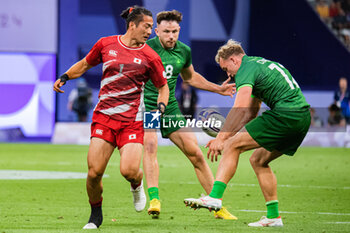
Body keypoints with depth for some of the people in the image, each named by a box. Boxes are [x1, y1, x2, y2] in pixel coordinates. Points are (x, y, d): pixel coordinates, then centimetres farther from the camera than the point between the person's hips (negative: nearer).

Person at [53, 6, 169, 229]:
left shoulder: (150, 56, 1)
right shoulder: (106, 44, 4)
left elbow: (163, 87, 12)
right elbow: (85, 64, 22)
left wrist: (160, 107, -6)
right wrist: (65, 77, 7)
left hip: (132, 121, -1)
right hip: (104, 117, 1)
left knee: (129, 170, -19)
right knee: (94, 172, -9)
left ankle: (137, 186, 20)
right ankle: (96, 215, 17)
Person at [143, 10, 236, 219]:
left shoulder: (184, 51, 4)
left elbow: (190, 77, 23)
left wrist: (218, 89, 22)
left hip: (170, 108, 4)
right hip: (145, 106, -4)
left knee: (195, 153, 0)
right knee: (150, 144, -30)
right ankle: (154, 200, -31)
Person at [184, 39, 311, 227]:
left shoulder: (246, 69, -4)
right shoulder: (259, 64, 26)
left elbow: (240, 109, -21)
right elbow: (251, 113, 28)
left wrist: (221, 138, -23)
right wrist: (228, 136, 21)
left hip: (285, 115, -9)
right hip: (303, 118, 9)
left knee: (232, 146, -7)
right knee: (258, 160, 19)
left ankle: (214, 197, -16)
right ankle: (273, 216, 16)